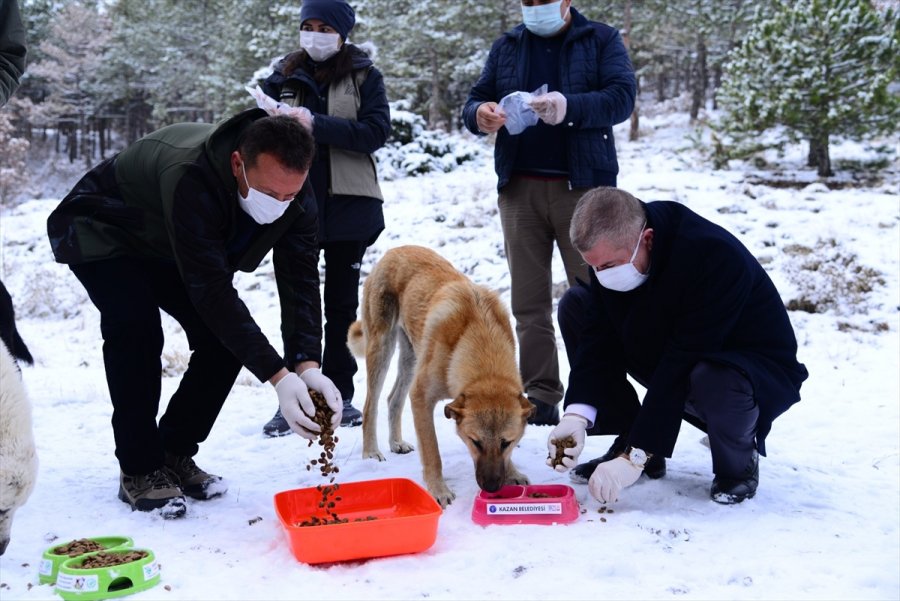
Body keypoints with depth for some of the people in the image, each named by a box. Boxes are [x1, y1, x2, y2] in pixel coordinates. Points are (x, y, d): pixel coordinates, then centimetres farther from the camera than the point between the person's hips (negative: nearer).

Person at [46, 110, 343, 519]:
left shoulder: (293, 193, -24)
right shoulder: (191, 176, -44)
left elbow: (301, 281, -23)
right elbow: (212, 289, -44)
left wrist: (307, 366, -37)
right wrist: (278, 377, -45)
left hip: (174, 252, 6)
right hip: (102, 233, -6)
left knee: (227, 337, -9)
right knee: (136, 331, -27)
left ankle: (175, 454, 9)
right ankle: (139, 471, -11)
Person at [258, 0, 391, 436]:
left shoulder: (364, 76, 2)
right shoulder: (283, 78, 9)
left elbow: (376, 131, -11)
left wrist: (317, 124, -19)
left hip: (347, 204, -1)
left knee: (342, 303, 8)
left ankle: (339, 394, 17)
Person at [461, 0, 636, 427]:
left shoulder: (602, 40, 5)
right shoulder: (506, 47, 15)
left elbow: (622, 97, -9)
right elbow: (473, 102, 11)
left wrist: (569, 106, -27)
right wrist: (480, 115, -14)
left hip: (583, 186, -3)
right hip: (519, 188, 3)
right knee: (528, 300, 4)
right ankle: (539, 398, 9)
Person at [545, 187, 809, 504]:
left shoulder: (714, 256, -34)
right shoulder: (612, 249, -13)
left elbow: (682, 364, -34)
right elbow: (599, 339, -13)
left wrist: (636, 456, -33)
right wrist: (576, 415, -28)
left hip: (761, 369, -6)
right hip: (666, 356, 7)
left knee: (715, 381, -42)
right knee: (575, 306, -7)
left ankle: (739, 461, -5)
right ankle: (629, 442, 1)